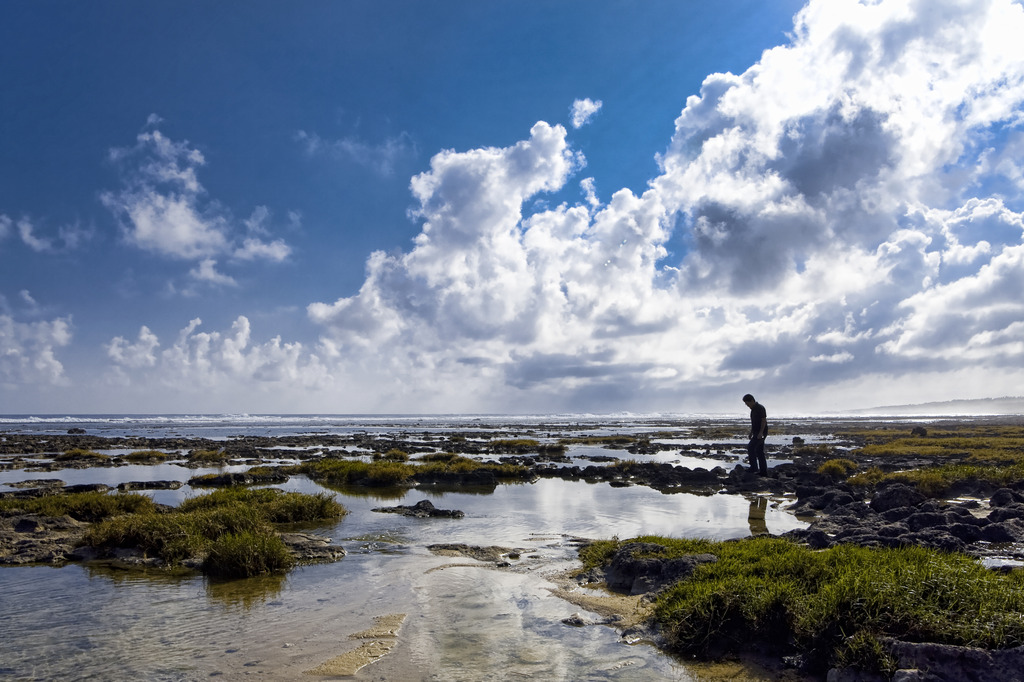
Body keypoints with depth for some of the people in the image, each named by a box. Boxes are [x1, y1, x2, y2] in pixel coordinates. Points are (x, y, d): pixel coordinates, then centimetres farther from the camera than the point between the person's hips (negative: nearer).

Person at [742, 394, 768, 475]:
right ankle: (763, 471, 12)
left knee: (750, 447, -17)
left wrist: (761, 432, -25)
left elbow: (764, 420, -19)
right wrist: (751, 432, 21)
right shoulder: (753, 409, 15)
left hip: (761, 433, -10)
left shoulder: (760, 408, -13)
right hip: (756, 433, 10)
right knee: (759, 452, 9)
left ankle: (754, 468, -16)